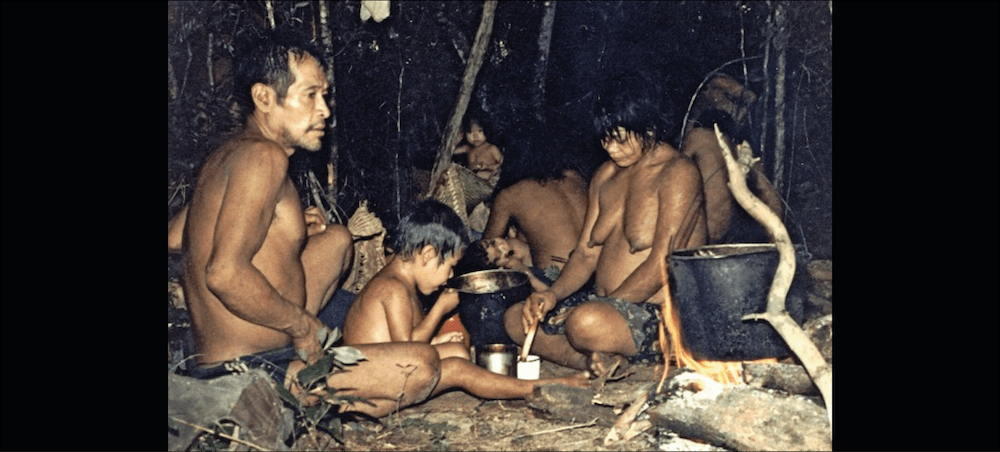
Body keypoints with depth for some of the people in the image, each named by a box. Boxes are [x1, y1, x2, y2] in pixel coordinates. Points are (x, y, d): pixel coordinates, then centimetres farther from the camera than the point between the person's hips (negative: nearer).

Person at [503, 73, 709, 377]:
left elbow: (661, 266, -18)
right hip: (607, 308, 9)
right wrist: (553, 294, -7)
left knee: (586, 323, -38)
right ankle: (593, 359, -19)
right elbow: (586, 253, 12)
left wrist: (602, 308, -18)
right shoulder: (605, 175, 14)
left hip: (659, 318, -9)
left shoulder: (678, 174, -11)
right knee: (516, 319, -3)